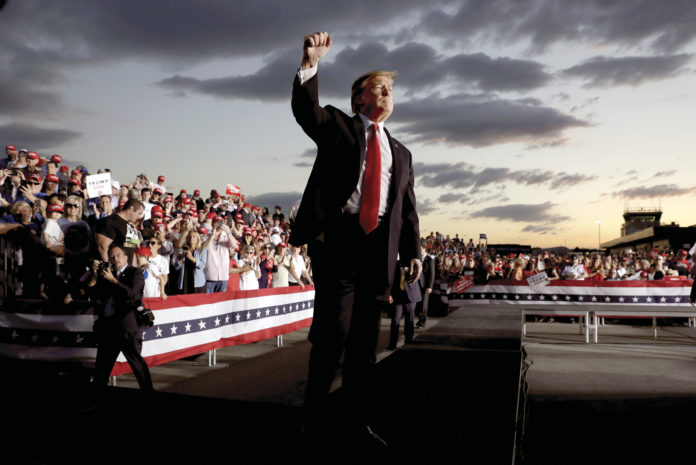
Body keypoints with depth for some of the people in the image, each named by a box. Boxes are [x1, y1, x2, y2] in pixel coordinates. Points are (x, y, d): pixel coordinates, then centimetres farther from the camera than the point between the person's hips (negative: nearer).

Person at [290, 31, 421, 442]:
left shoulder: (401, 154, 21)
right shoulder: (336, 125, 11)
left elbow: (408, 208, 18)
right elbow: (306, 110, -9)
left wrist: (414, 250, 7)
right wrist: (311, 64, -23)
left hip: (380, 246, 5)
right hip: (338, 237, -4)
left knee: (365, 340, 9)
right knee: (334, 330, -8)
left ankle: (358, 419, 21)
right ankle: (314, 416, 10)